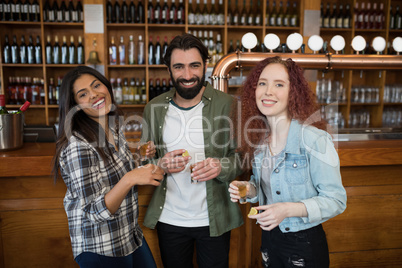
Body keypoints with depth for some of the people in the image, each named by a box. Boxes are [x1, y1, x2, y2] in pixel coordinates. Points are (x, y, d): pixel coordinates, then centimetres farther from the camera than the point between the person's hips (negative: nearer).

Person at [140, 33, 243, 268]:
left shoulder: (228, 105, -9)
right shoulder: (154, 108, -1)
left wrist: (222, 167, -24)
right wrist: (161, 164, -15)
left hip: (214, 221, -2)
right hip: (169, 219, 2)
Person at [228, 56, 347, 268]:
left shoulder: (315, 139, -21)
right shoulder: (258, 139, -3)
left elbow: (336, 200, -17)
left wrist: (288, 209, -29)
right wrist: (249, 190, -11)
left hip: (305, 243, -5)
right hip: (269, 237, 5)